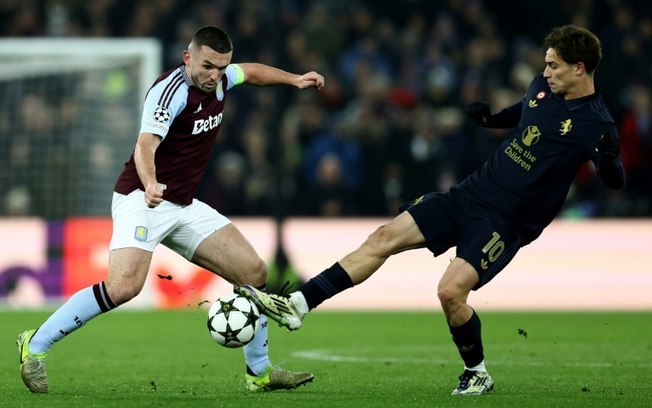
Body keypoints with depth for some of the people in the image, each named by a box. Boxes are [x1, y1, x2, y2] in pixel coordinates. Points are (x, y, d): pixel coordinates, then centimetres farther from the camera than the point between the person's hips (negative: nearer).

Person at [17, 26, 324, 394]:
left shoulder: (218, 79, 5)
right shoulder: (172, 90, -20)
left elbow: (251, 72, 31)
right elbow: (145, 145, -35)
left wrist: (294, 79, 25)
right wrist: (150, 184, -53)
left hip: (185, 207, 9)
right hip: (142, 199, -8)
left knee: (254, 272, 1)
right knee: (125, 285, -28)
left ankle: (260, 372, 15)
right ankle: (36, 345, -14)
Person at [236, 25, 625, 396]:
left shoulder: (594, 122, -16)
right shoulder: (542, 86, 5)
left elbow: (615, 182, -21)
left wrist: (610, 158, -41)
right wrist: (490, 117, 8)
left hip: (506, 222, -7)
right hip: (470, 192, 7)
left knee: (451, 291, -22)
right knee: (383, 239, 0)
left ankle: (478, 373, 5)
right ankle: (297, 305, 1)